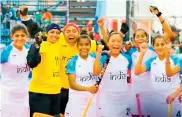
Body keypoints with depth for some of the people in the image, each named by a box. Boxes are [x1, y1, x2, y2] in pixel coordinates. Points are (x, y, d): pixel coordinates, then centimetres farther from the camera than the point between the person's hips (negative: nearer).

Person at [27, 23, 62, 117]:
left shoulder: (59, 46, 8)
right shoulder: (39, 46, -12)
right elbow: (32, 63, -30)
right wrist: (37, 45, -38)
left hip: (55, 91, 7)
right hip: (39, 91, -7)